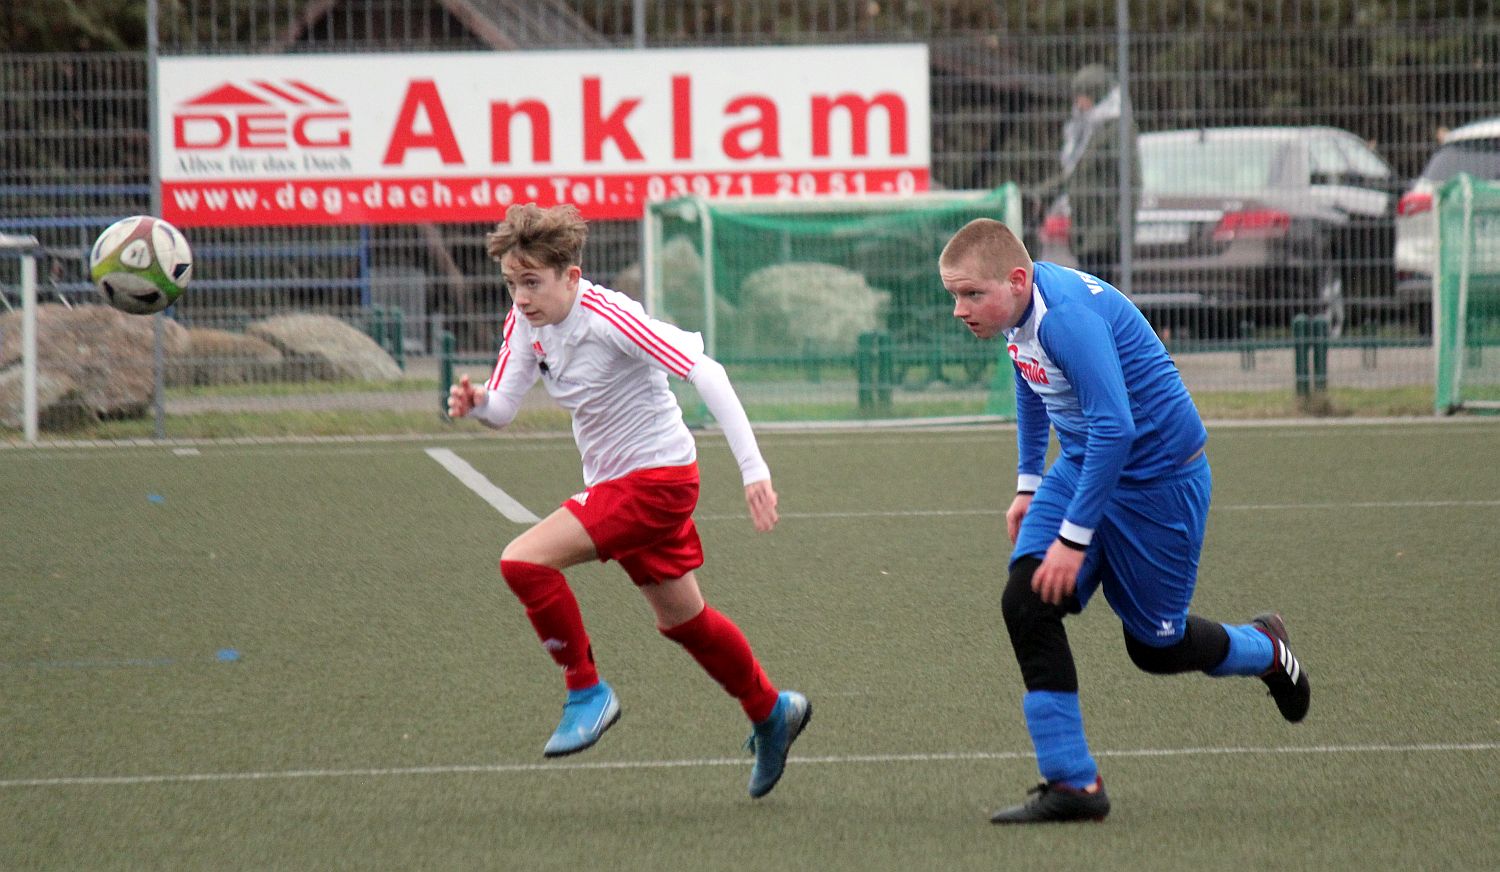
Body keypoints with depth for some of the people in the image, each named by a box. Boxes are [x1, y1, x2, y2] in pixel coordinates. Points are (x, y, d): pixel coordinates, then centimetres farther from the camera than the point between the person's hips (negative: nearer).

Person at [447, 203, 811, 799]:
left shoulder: (607, 317, -24)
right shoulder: (526, 324, -1)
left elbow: (705, 373, -26)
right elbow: (503, 407, 4)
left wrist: (754, 469, -31)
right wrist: (476, 403, -22)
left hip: (657, 477, -9)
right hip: (614, 481, 9)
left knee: (524, 560, -21)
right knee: (681, 619, 21)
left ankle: (586, 693, -6)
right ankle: (771, 712, 40)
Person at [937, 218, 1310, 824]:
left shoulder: (1069, 317, -31)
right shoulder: (1017, 308, -2)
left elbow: (1114, 427, -34)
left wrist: (1074, 537, -31)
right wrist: (1029, 484, 23)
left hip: (1158, 474, -8)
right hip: (1082, 466, 8)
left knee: (1155, 647, 5)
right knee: (1025, 602, -13)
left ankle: (1266, 651, 38)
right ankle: (1071, 784, -9)